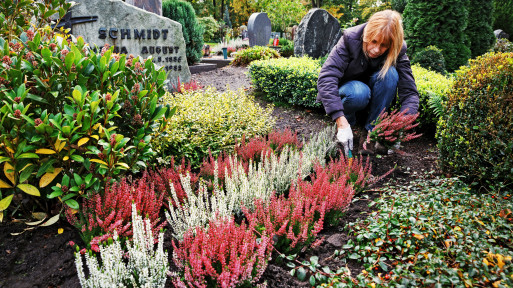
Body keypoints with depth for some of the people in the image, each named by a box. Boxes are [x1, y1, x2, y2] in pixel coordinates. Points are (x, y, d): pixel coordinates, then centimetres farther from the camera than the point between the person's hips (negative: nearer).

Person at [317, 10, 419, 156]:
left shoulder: (397, 51, -19)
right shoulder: (350, 39, -26)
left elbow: (410, 92, -22)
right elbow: (326, 78, -37)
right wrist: (342, 122, -47)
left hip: (372, 94, 3)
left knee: (389, 73, -29)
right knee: (359, 93, -38)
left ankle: (373, 127, -16)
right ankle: (348, 118, -5)